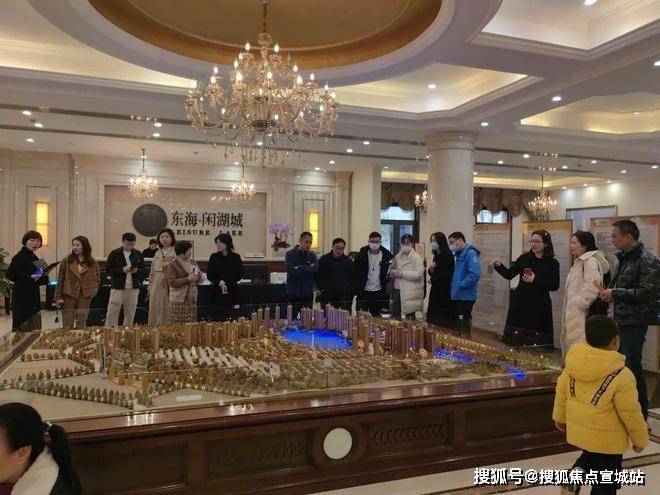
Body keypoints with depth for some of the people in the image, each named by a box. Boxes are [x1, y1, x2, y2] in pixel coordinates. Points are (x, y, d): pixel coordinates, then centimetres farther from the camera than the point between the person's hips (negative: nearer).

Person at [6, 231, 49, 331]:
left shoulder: (34, 257, 15)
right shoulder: (20, 256, -9)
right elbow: (10, 274, -21)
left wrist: (44, 276, 2)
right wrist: (29, 278, -24)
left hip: (34, 298, 9)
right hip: (22, 298, -8)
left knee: (35, 330, 9)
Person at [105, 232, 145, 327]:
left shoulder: (138, 254, 8)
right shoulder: (114, 253, 0)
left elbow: (143, 270, 11)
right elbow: (108, 269, -3)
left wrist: (137, 270, -11)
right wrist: (122, 270, -16)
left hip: (133, 288, 3)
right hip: (117, 287, -3)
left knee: (130, 314, 8)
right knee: (112, 312, -3)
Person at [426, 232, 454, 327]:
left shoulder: (447, 255, -12)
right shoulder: (437, 255, 13)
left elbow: (447, 274, -16)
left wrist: (433, 279, -3)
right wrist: (431, 269, -6)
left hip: (444, 291, -8)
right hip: (436, 290, 8)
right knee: (434, 317, 8)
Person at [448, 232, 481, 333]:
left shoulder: (470, 253, -12)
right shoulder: (458, 254, 15)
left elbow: (475, 274, -25)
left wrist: (461, 285, -18)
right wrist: (454, 285, 8)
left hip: (465, 297, -9)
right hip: (457, 296, 9)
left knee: (464, 326, -2)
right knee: (457, 324, 15)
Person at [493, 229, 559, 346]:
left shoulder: (552, 263, -1)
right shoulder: (524, 258, 4)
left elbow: (555, 286, -6)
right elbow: (509, 274, 4)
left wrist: (535, 280, -16)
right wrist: (499, 266, -13)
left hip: (539, 306, -2)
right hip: (520, 303, 2)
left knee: (538, 341, 0)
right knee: (514, 338, 4)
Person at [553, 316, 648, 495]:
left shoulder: (574, 362, -9)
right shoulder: (621, 376, -24)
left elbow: (561, 390, 2)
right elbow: (631, 413, -15)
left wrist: (560, 417, 17)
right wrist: (640, 439, 3)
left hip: (579, 430, 5)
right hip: (606, 439, -5)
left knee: (591, 456, 32)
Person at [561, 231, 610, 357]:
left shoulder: (591, 261, -14)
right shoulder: (580, 261, 19)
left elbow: (592, 286, -25)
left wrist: (581, 303, -18)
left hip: (584, 315, -11)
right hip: (575, 314, 11)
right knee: (571, 341, 14)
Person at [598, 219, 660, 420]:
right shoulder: (624, 258, 12)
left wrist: (614, 293, -16)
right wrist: (609, 292, 3)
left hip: (634, 322, -9)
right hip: (621, 319, 9)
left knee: (632, 366, -2)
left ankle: (641, 412, 12)